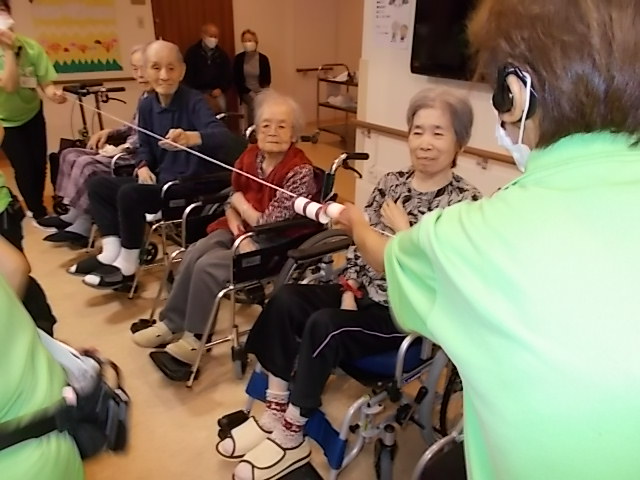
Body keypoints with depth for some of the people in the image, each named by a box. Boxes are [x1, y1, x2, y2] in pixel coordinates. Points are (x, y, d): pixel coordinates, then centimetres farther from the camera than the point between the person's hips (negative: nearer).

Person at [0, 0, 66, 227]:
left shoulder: (30, 47, -19)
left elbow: (45, 82, -19)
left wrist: (53, 93, -41)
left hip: (32, 113, 2)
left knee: (39, 162, 3)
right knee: (24, 166, -7)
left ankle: (36, 204, 31)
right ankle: (39, 213, 14)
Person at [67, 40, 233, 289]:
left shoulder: (193, 101, -17)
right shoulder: (147, 105, 4)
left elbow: (222, 135, -36)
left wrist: (190, 137, -57)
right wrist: (143, 166, -5)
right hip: (160, 179, 9)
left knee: (129, 194, -27)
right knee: (97, 185, 7)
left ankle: (126, 266, -10)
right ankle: (111, 252, 1)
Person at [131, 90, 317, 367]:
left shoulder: (299, 171, -22)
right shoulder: (250, 156, -1)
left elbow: (269, 224, -23)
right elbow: (232, 202, 12)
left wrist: (241, 203, -8)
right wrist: (234, 219, -10)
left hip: (275, 243, -7)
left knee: (208, 267, -20)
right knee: (194, 254, -14)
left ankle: (195, 337, 1)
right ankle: (172, 324, 2)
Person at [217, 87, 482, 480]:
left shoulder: (463, 201, -12)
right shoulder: (392, 182, 6)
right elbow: (359, 242, 6)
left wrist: (402, 228, -17)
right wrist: (349, 291, -6)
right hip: (366, 291, 7)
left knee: (323, 326, -27)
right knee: (286, 300, -13)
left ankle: (292, 437, -7)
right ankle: (276, 412, -1)